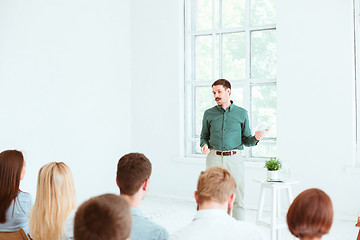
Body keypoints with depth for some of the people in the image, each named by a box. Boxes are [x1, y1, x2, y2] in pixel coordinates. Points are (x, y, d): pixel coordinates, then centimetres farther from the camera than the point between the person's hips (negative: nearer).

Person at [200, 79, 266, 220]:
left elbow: (246, 140, 10)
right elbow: (204, 136, 16)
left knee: (238, 199, -1)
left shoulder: (242, 113, 7)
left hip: (235, 159, -1)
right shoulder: (209, 114, 9)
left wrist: (255, 138, -11)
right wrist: (204, 145, -5)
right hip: (214, 158, 1)